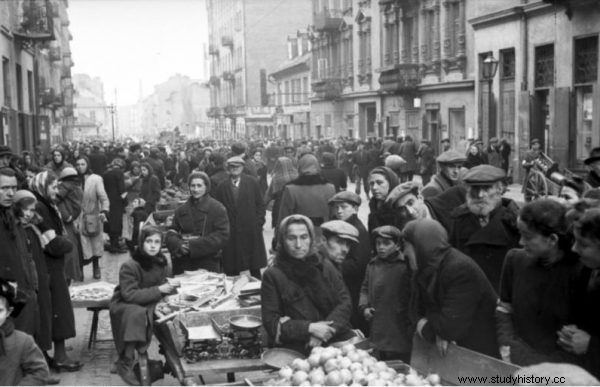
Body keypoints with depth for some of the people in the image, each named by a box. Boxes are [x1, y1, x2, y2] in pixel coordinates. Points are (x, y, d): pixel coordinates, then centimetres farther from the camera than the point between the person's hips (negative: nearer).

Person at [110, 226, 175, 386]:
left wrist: (169, 287, -16)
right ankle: (125, 364, -23)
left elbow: (161, 287, 8)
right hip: (124, 306, -5)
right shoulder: (129, 266, -21)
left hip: (149, 305, 5)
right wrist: (158, 290, -29)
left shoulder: (161, 263, -2)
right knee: (138, 314, -37)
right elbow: (129, 295, -27)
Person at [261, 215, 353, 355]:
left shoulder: (326, 267, 14)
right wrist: (310, 328, -12)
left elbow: (345, 303, 8)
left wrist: (328, 328, -10)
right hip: (297, 352, -3)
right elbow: (271, 322, -1)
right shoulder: (272, 275, 4)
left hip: (336, 342, 4)